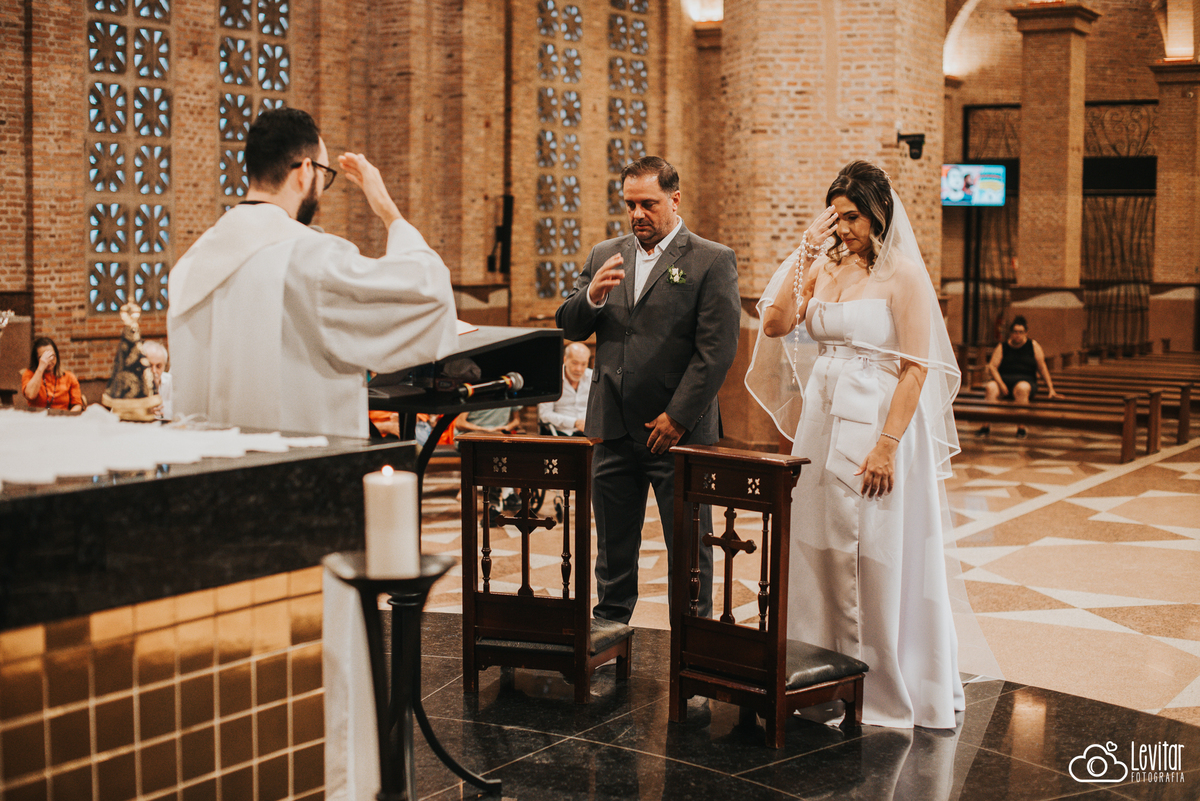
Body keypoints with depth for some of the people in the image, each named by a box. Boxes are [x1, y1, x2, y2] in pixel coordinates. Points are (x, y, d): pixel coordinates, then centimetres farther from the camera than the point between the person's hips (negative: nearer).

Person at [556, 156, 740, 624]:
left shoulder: (712, 261, -4)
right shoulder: (604, 256, 12)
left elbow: (717, 349, -10)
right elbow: (568, 327, 10)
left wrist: (678, 418, -13)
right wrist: (592, 295, -12)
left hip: (679, 431, -4)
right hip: (614, 428, 5)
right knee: (613, 546, 14)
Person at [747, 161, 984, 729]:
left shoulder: (902, 275, -9)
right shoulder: (824, 269, 9)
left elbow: (917, 369, -13)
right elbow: (775, 325, -2)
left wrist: (887, 447, -19)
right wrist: (805, 255, -6)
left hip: (878, 427, -6)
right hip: (821, 425, 6)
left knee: (881, 559, 1)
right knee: (821, 551, 11)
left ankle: (892, 687, 15)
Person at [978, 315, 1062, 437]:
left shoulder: (1033, 346, 11)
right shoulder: (1002, 347, 11)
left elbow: (1042, 368, 10)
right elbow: (992, 367, 0)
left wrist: (1050, 388, 5)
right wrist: (1000, 384, -17)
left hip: (1026, 381, -1)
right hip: (1003, 380, 1)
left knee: (1021, 388, -38)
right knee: (991, 387, -33)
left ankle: (1021, 427, -37)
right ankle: (987, 425, -37)